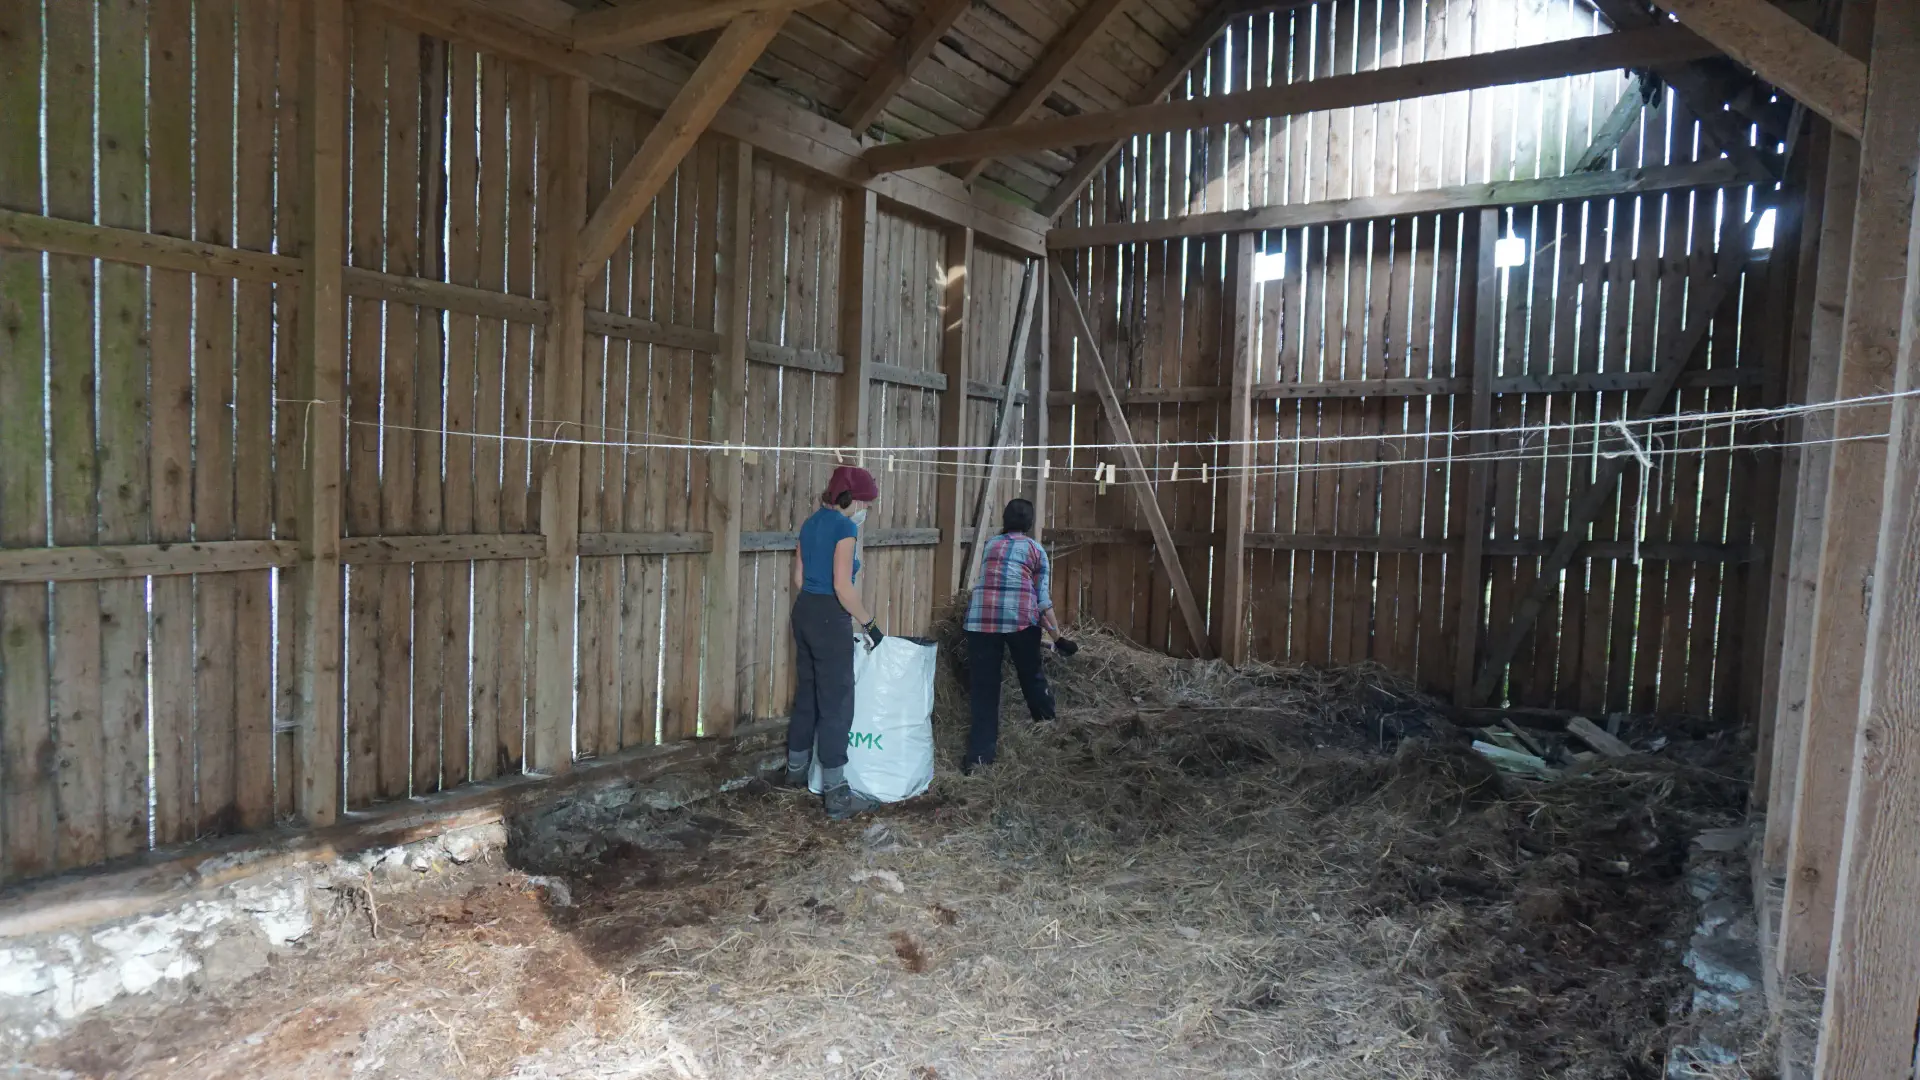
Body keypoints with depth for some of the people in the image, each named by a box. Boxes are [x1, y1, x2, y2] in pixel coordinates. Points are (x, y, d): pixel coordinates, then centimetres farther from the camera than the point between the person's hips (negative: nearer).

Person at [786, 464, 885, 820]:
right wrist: (869, 624, -11)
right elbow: (842, 588, -20)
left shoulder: (811, 523, 12)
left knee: (807, 693, 20)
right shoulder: (844, 526, -15)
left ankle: (797, 770, 34)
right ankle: (837, 794, -2)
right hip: (830, 618, -9)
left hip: (804, 612, 9)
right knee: (836, 703, -4)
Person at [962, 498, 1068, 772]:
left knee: (983, 687, 4)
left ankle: (979, 754, 0)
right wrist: (1057, 636, 7)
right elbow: (1043, 598, 5)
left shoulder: (990, 545, 23)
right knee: (1032, 678, 16)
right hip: (1020, 617, -2)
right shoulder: (1035, 549, 13)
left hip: (980, 617, 2)